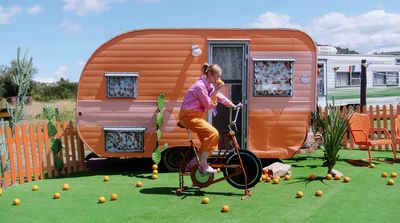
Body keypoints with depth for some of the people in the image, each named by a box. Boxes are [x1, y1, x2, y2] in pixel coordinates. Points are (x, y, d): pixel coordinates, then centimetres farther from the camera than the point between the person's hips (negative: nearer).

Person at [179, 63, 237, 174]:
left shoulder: (209, 85, 10)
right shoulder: (200, 86, -20)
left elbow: (219, 96, 17)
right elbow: (209, 105, -17)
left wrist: (234, 106, 12)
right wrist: (215, 91, -15)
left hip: (196, 116, 10)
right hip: (189, 116, -10)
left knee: (207, 139, 8)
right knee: (213, 133, -22)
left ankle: (191, 164, 17)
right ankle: (203, 165, -14)